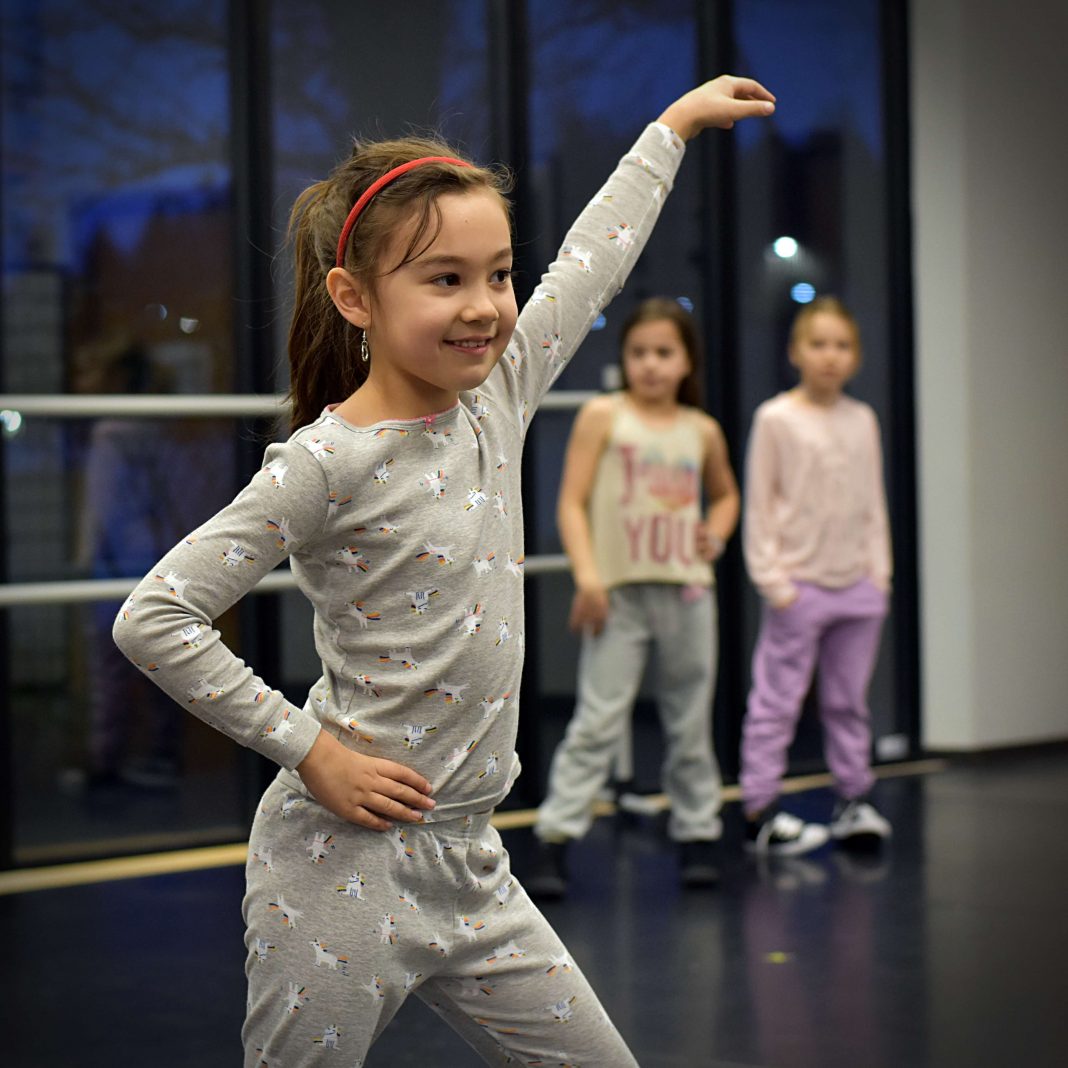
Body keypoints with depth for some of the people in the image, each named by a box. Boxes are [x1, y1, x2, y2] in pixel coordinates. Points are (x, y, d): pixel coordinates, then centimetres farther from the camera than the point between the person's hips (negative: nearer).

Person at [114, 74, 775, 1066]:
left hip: (467, 867, 7)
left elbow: (591, 261, 18)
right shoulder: (327, 462, -16)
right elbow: (153, 619, -19)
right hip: (344, 863, -7)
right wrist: (309, 749, -16)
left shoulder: (496, 401, 4)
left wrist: (673, 124, 28)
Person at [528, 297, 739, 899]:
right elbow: (572, 503, -4)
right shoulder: (603, 417, 0)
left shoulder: (703, 431, 10)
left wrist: (717, 533, 7)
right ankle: (556, 839, -7)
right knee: (597, 723, -9)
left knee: (692, 723, 10)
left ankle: (698, 833, 20)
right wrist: (587, 575, -15)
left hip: (687, 592, 4)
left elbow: (726, 494, 28)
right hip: (620, 591, -3)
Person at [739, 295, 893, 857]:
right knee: (777, 699, -3)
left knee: (850, 699, 11)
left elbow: (874, 502, 15)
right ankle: (759, 811, 1)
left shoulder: (863, 420, 9)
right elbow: (759, 504, -4)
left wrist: (879, 569, 7)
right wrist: (772, 578, -9)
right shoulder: (776, 419, -4)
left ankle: (854, 798, 19)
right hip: (798, 584, -4)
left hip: (857, 583, 5)